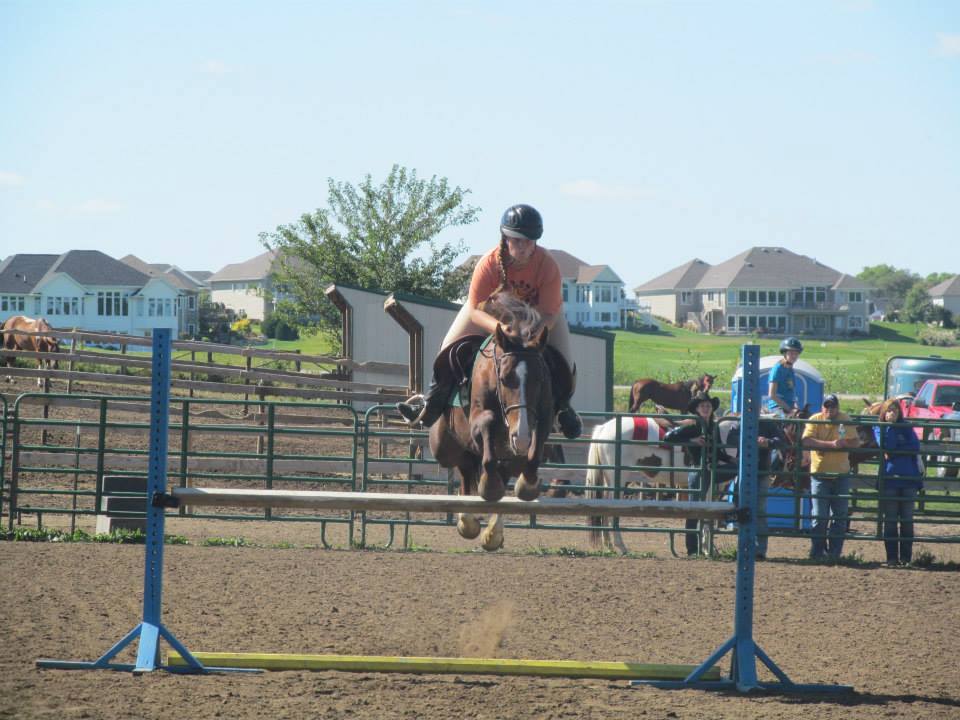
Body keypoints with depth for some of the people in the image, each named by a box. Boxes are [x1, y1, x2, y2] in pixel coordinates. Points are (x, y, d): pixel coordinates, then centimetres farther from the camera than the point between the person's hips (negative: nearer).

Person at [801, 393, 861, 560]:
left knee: (840, 517, 4)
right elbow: (806, 441, -21)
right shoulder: (815, 420, -7)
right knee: (819, 517, -1)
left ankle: (834, 552, 12)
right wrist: (831, 444, -28)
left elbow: (856, 443, 1)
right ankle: (817, 552, 7)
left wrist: (844, 443, -21)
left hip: (841, 474, 2)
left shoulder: (845, 420, 0)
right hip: (820, 474, -2)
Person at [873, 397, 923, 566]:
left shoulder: (906, 428, 9)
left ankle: (906, 557, 6)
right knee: (890, 520, 0)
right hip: (889, 477, -1)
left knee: (907, 520, 2)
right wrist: (889, 425, -11)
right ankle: (892, 557, 4)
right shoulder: (879, 429, 6)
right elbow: (886, 445, -12)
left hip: (908, 478, 1)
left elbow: (915, 446, -6)